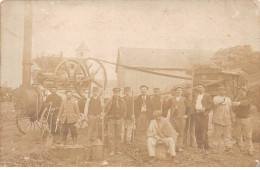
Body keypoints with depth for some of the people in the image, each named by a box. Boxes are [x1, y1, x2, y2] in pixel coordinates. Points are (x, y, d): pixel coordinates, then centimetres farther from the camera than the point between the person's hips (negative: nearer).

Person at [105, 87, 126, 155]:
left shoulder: (122, 101, 7)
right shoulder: (110, 101, -3)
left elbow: (124, 110, 18)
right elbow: (106, 111, -2)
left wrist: (121, 117, 13)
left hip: (119, 120, 3)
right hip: (111, 120, -3)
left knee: (118, 136, 6)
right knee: (111, 136, -3)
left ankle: (117, 150, 13)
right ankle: (112, 150, 2)